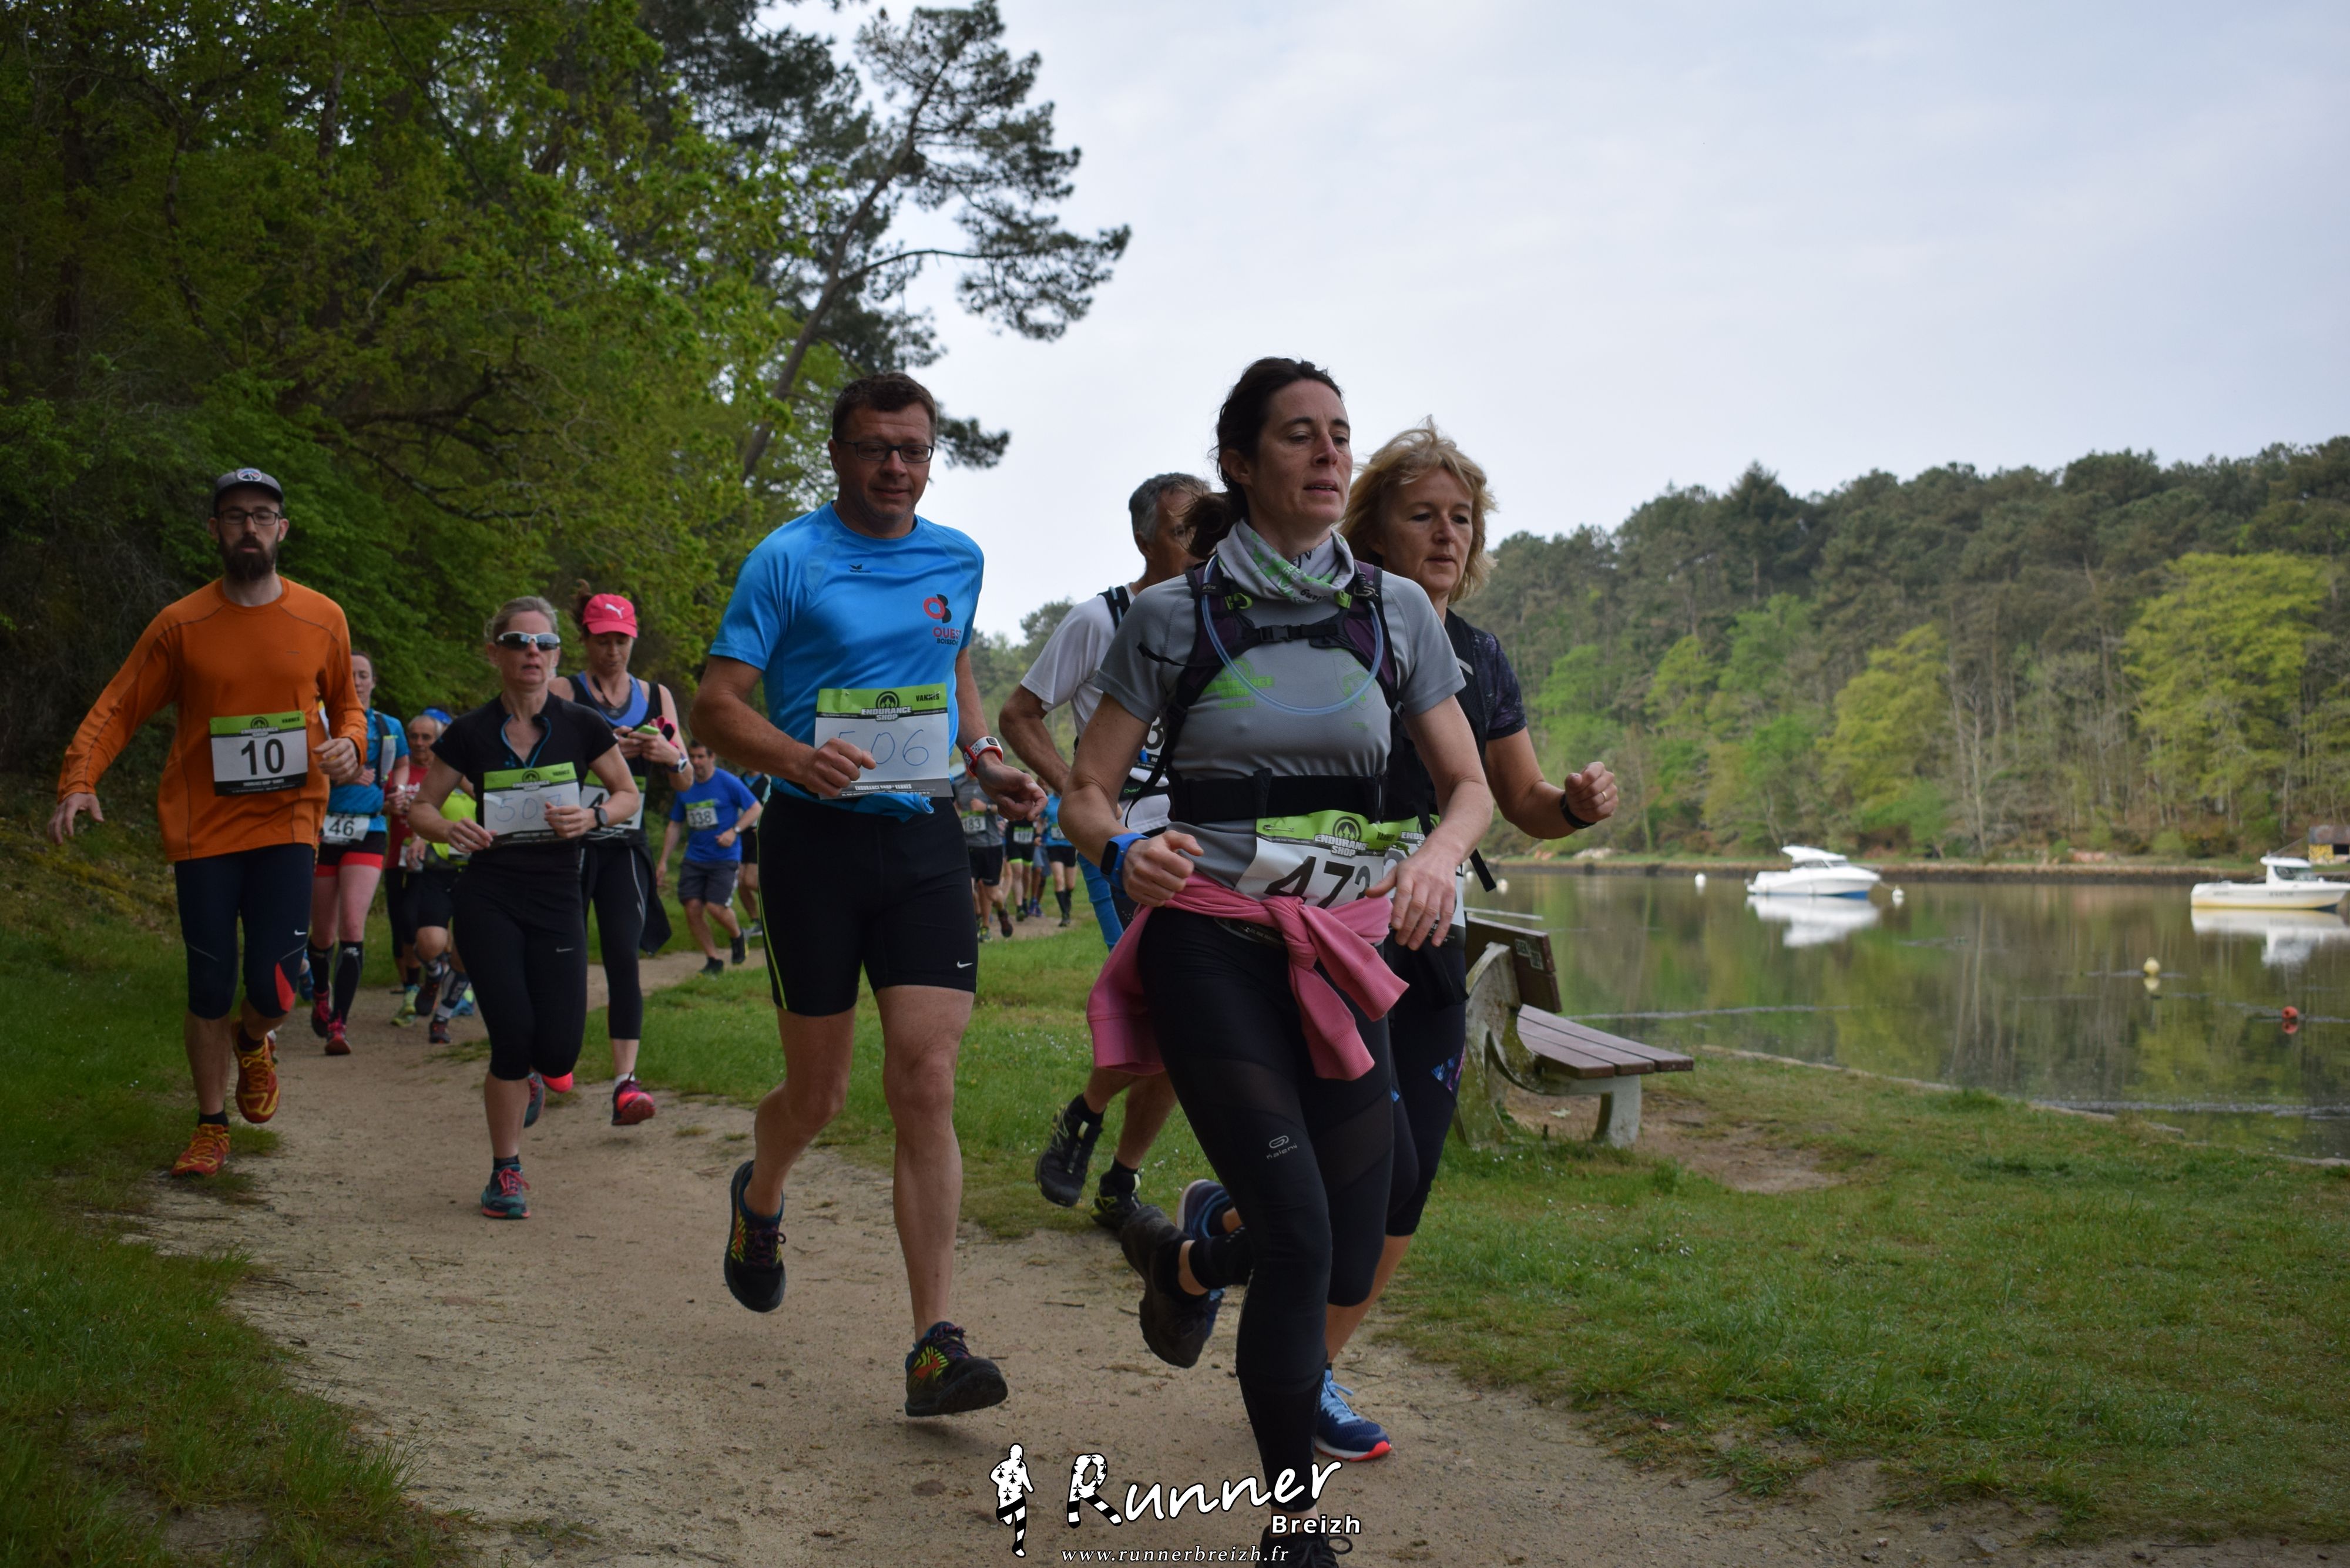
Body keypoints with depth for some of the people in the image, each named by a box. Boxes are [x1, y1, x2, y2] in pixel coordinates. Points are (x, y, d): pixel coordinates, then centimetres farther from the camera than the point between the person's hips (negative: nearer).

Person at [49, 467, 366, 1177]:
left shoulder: (322, 619, 3)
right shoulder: (180, 625, -1)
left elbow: (347, 703, 18)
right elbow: (117, 709, 1)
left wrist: (348, 744, -4)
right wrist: (79, 780, -16)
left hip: (286, 824, 0)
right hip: (203, 828, 0)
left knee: (274, 989, -10)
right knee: (209, 991, 2)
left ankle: (252, 1044, 27)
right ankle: (211, 1128, 21)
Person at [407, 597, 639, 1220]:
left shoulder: (581, 726, 0)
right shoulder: (469, 734, -1)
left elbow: (629, 795, 10)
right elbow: (420, 808, 7)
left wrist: (593, 816, -11)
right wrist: (450, 829, -16)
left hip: (557, 897, 1)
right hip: (488, 901, -1)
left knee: (558, 1052, -5)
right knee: (513, 1037, -9)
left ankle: (529, 1075, 35)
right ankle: (506, 1173, 11)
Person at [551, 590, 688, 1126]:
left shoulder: (656, 697, 11)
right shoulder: (564, 692, 1)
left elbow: (685, 781, 11)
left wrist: (671, 756, -10)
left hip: (626, 845, 2)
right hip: (570, 839, -2)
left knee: (624, 959, -10)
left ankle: (625, 1082, -17)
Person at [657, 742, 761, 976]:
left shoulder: (728, 782, -6)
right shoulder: (684, 787, 8)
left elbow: (755, 808, -2)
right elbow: (674, 825, 16)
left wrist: (734, 831, -16)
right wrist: (663, 861, 12)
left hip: (725, 858, -5)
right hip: (695, 858, 5)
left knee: (716, 907, -16)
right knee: (692, 908, -6)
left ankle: (737, 935, 18)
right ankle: (714, 960, 8)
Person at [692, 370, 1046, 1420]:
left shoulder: (958, 559, 10)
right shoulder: (787, 559, -4)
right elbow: (716, 705, -8)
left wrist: (985, 760, 10)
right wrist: (799, 757, -29)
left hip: (924, 838, 3)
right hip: (817, 837, -3)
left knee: (926, 1084, -9)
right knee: (818, 1093, 6)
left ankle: (935, 1345, -9)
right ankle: (759, 1199, 43)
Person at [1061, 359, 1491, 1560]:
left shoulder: (1394, 609, 6)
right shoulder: (1173, 617, -2)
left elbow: (1471, 786, 7)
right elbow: (1086, 793, 0)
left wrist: (1437, 854, -16)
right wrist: (1125, 851, -24)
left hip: (1342, 953, 4)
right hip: (1213, 944, -4)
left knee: (1348, 1267, 5)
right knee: (1300, 1234, -15)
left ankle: (1182, 1259, 40)